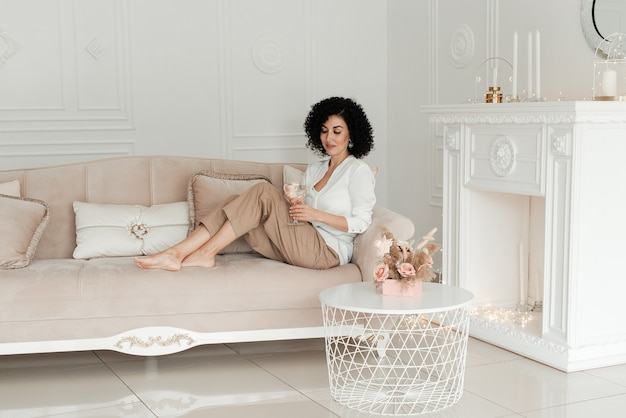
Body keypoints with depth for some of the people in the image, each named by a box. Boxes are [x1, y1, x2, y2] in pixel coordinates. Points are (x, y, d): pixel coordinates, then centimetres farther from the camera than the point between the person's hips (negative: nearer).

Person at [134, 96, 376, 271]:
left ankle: (204, 253, -22)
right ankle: (177, 253, -25)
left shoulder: (358, 171, 0)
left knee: (264, 192, -22)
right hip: (303, 245, 7)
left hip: (328, 251, -7)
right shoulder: (314, 169, 22)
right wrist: (292, 205, -5)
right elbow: (302, 211, 17)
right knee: (244, 211, -15)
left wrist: (316, 214, -16)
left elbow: (360, 222, -8)